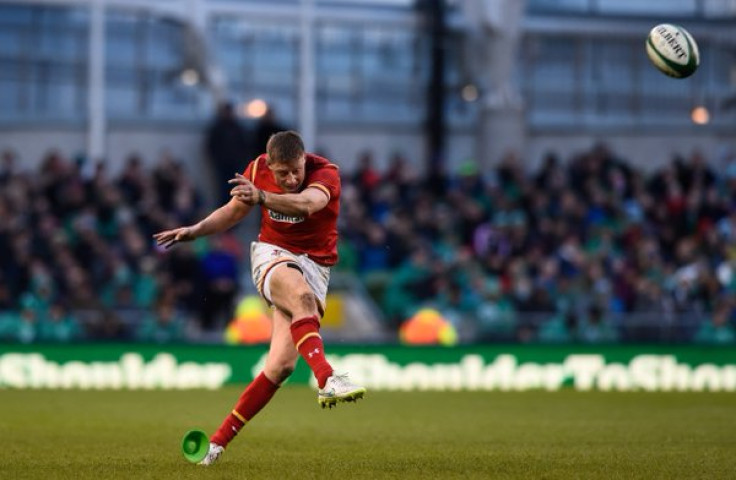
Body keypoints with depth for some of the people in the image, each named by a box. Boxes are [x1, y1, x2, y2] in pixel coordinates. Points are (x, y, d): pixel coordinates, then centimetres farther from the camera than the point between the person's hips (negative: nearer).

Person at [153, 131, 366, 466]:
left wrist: (262, 197, -59)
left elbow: (306, 203, -42)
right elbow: (234, 210, 16)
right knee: (302, 296, -38)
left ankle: (219, 440, -2)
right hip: (273, 254, 0)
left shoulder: (326, 173, -17)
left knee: (281, 365, -12)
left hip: (314, 265, 0)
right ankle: (327, 380, -56)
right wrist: (195, 231, 1)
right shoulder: (258, 169, -4)